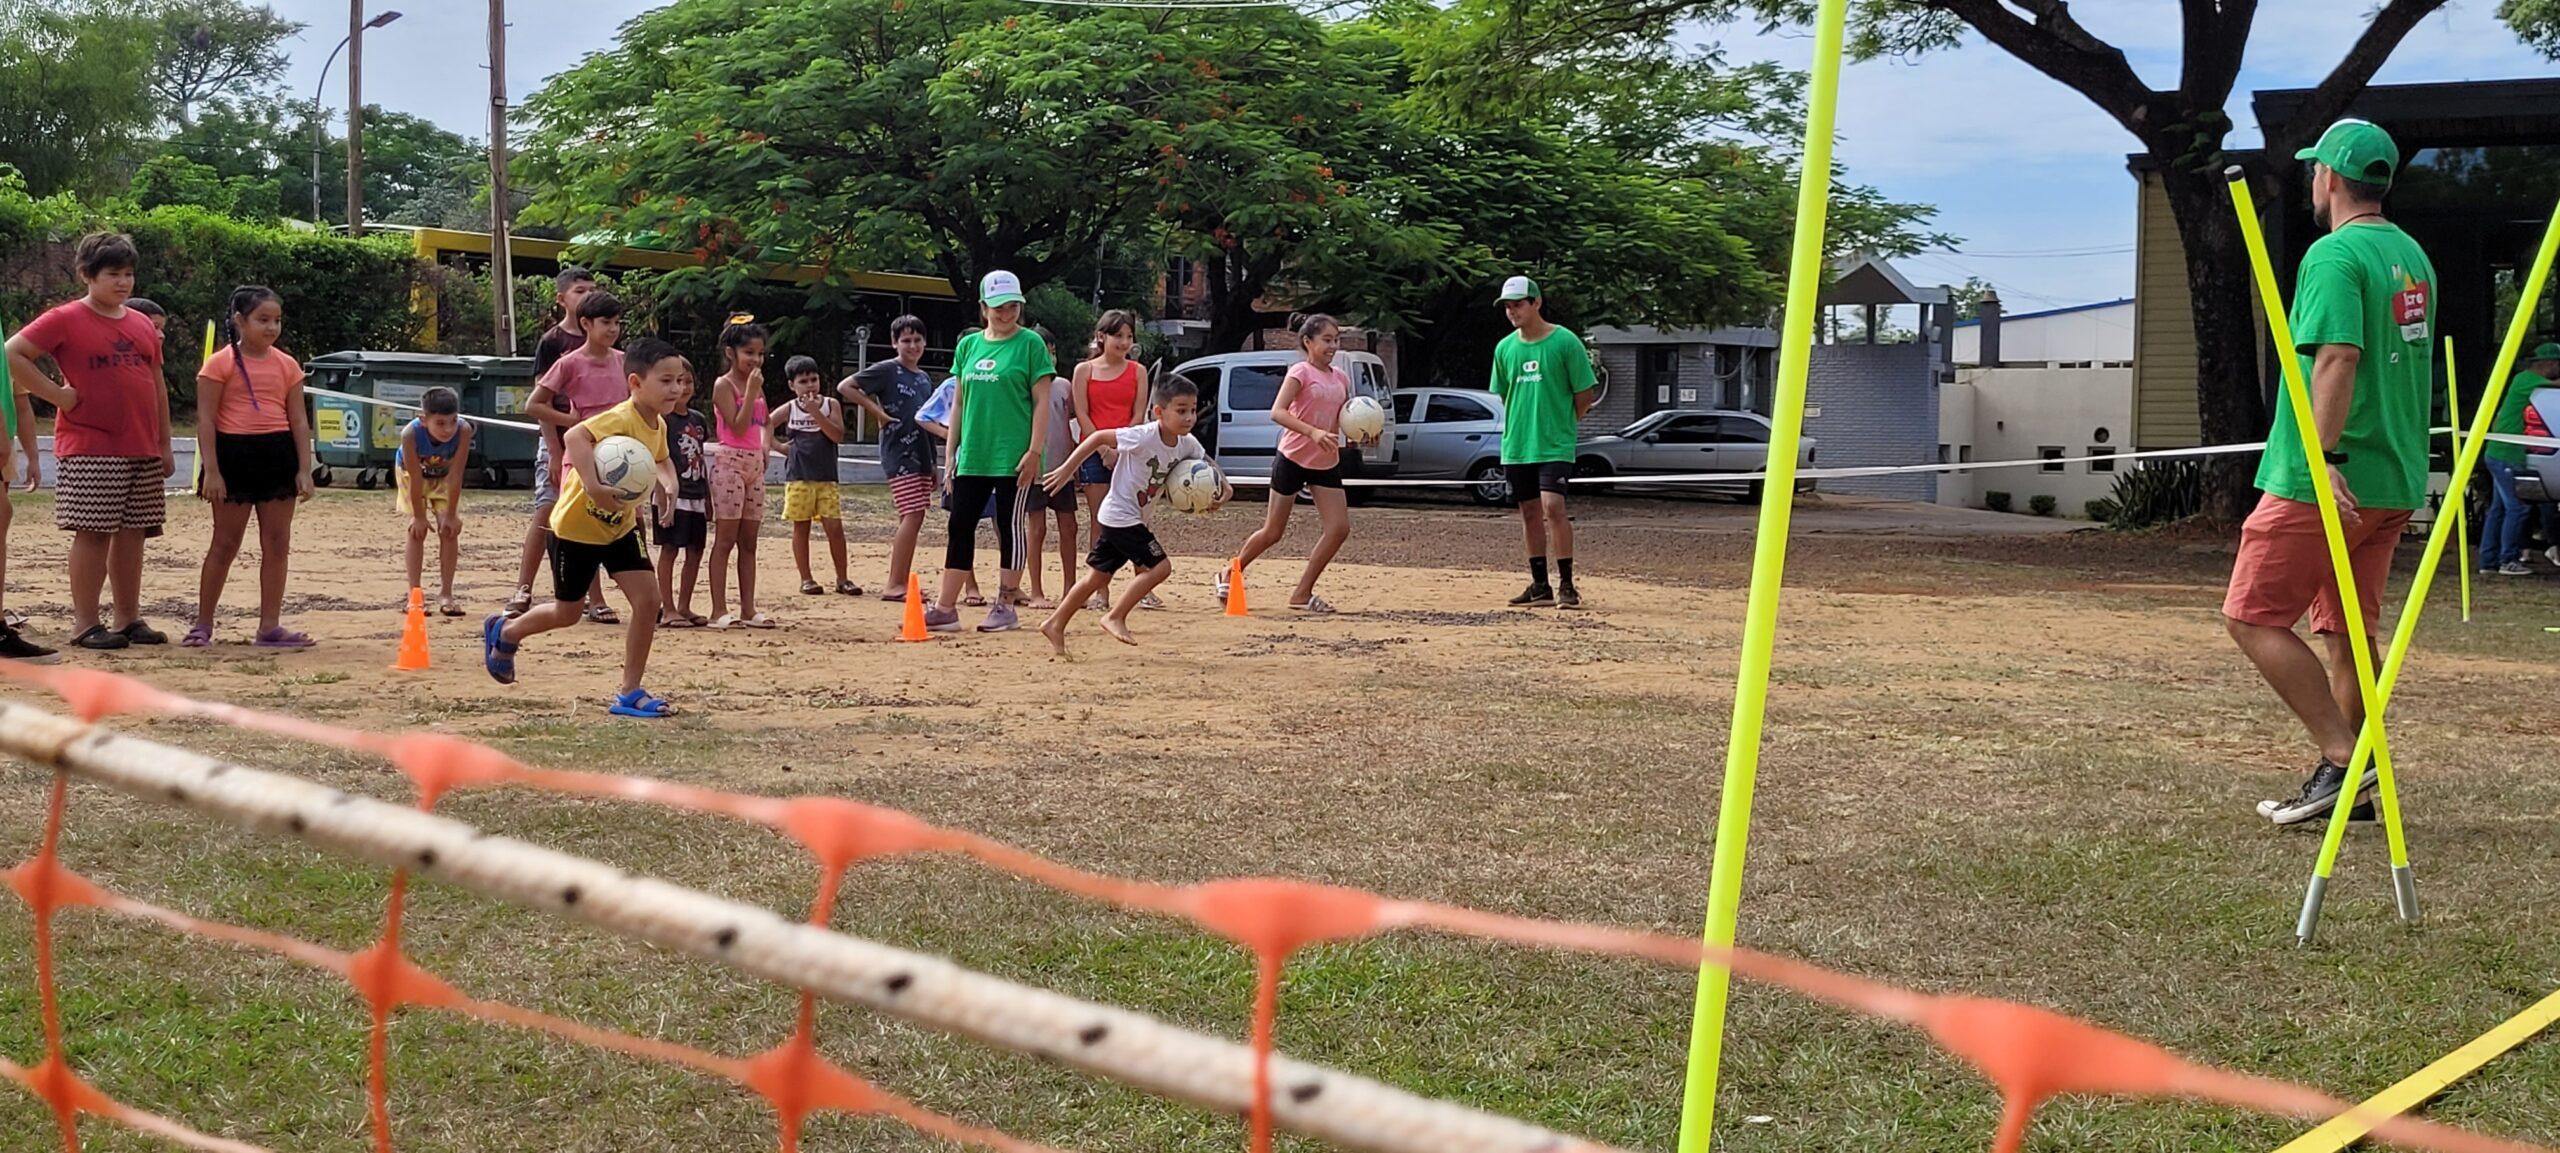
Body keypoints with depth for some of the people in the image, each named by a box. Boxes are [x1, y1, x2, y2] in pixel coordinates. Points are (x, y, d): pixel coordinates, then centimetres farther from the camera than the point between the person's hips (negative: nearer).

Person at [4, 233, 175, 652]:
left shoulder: (142, 325, 16)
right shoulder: (65, 320, -3)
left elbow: (157, 386, 20)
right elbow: (13, 355, -10)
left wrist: (164, 444, 16)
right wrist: (57, 393, -12)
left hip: (143, 450, 6)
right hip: (90, 449, -6)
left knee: (132, 534, 8)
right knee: (93, 533, -6)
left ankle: (128, 619, 15)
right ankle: (85, 623, -1)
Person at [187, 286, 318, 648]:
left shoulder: (286, 365, 8)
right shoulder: (220, 363, -4)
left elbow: (299, 421, 8)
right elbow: (206, 421, -7)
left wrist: (304, 470, 1)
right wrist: (211, 471, -13)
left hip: (278, 455, 4)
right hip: (234, 453, -4)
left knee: (277, 544, 4)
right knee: (225, 543, 1)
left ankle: (270, 627, 10)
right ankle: (202, 624, 12)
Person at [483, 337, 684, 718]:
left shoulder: (658, 425, -1)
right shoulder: (621, 419, -28)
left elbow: (661, 460, 22)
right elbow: (574, 436, -45)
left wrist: (667, 482, 0)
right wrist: (593, 487, -53)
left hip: (620, 526, 7)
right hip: (577, 526, -7)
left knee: (648, 599, -8)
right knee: (566, 613, 10)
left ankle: (630, 693, 2)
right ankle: (504, 632, 41)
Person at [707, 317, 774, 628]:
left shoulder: (756, 385, 15)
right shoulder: (724, 385, -7)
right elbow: (738, 427, -16)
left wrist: (766, 446, 6)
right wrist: (752, 391, -16)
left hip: (754, 463, 7)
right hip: (730, 461, -7)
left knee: (748, 541, 7)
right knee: (725, 539, -7)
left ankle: (748, 609, 9)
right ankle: (719, 611, -7)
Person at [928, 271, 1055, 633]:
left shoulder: (1030, 343, -3)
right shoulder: (968, 345, 12)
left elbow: (1041, 401, -6)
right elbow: (959, 401, 16)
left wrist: (1034, 452, -13)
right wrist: (951, 451, 12)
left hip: (1012, 457, -5)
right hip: (972, 456, 5)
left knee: (1010, 527, 2)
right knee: (960, 527, 4)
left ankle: (1006, 605, 10)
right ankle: (946, 609, 7)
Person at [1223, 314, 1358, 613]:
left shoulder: (1341, 377, 8)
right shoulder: (1300, 372, -12)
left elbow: (1346, 419, 18)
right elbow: (1277, 412, -25)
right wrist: (1314, 432, -36)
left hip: (1326, 463, 6)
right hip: (1293, 459, -6)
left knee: (1339, 528, -7)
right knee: (1273, 532, 3)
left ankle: (1302, 593, 3)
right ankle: (1230, 575, 25)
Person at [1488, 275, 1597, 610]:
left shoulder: (1565, 342, -7)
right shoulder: (1505, 348, 7)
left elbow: (1586, 393, -2)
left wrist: (1560, 424, 5)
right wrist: (1522, 427, 14)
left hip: (1555, 445, -5)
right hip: (1516, 445, 5)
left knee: (1552, 506, -16)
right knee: (1529, 512, 10)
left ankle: (1566, 585, -10)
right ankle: (1540, 585, 19)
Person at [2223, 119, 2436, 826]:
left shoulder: (2335, 254, -13)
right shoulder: (2412, 255, 15)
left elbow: (2338, 357, -25)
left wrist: (2326, 457, -30)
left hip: (2322, 483, -9)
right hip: (2394, 482, 9)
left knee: (2251, 617, -4)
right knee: (2347, 632, 14)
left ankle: (2343, 758, -12)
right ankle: (2349, 785, 16)